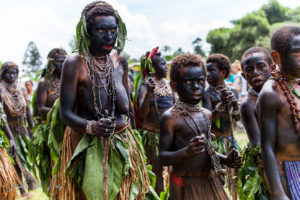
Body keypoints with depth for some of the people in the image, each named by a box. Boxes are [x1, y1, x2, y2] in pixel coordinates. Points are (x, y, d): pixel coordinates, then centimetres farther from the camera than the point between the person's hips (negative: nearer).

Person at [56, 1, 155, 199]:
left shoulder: (120, 60, 4)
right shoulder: (75, 63, -12)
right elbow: (66, 113, -16)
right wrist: (91, 127, -30)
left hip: (122, 144, 5)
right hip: (88, 146, -5)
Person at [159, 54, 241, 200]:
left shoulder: (207, 114, 9)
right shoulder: (171, 117, -12)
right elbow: (163, 157, -15)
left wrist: (226, 160, 4)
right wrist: (186, 152, -31)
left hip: (210, 181, 6)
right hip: (185, 186, -6)